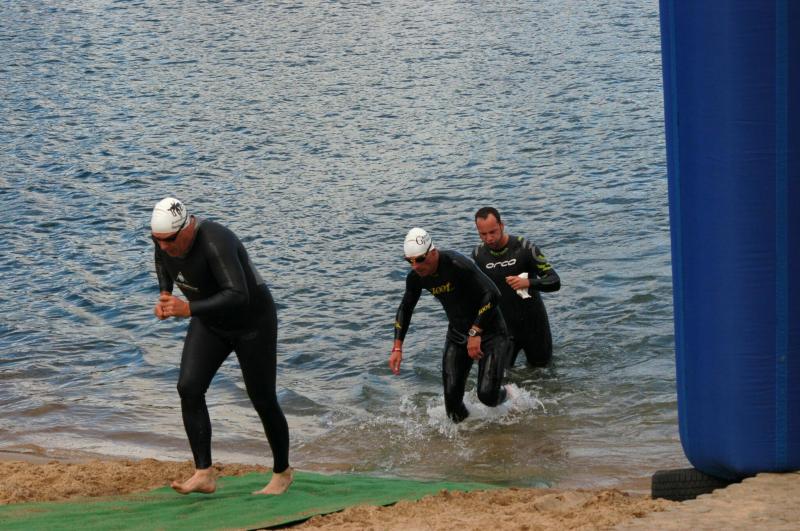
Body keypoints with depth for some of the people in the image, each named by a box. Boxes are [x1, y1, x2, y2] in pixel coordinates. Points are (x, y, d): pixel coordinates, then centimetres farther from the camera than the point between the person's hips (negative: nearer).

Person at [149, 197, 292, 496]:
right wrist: (165, 295, -1)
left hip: (252, 322, -7)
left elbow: (238, 297, -46)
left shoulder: (214, 243, -37)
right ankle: (204, 474, -11)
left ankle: (282, 473, 26)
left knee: (263, 401, 4)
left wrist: (188, 309, -48)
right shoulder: (165, 236, -13)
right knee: (188, 388, -13)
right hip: (210, 322, 7)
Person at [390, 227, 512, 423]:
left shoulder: (457, 265, -27)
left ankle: (504, 393, 23)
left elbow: (492, 295, -30)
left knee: (487, 395, -14)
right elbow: (405, 309, 11)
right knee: (452, 398, -6)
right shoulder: (416, 277, -6)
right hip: (457, 334, 6)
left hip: (489, 332, -6)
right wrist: (397, 348, 3)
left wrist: (475, 333, -29)